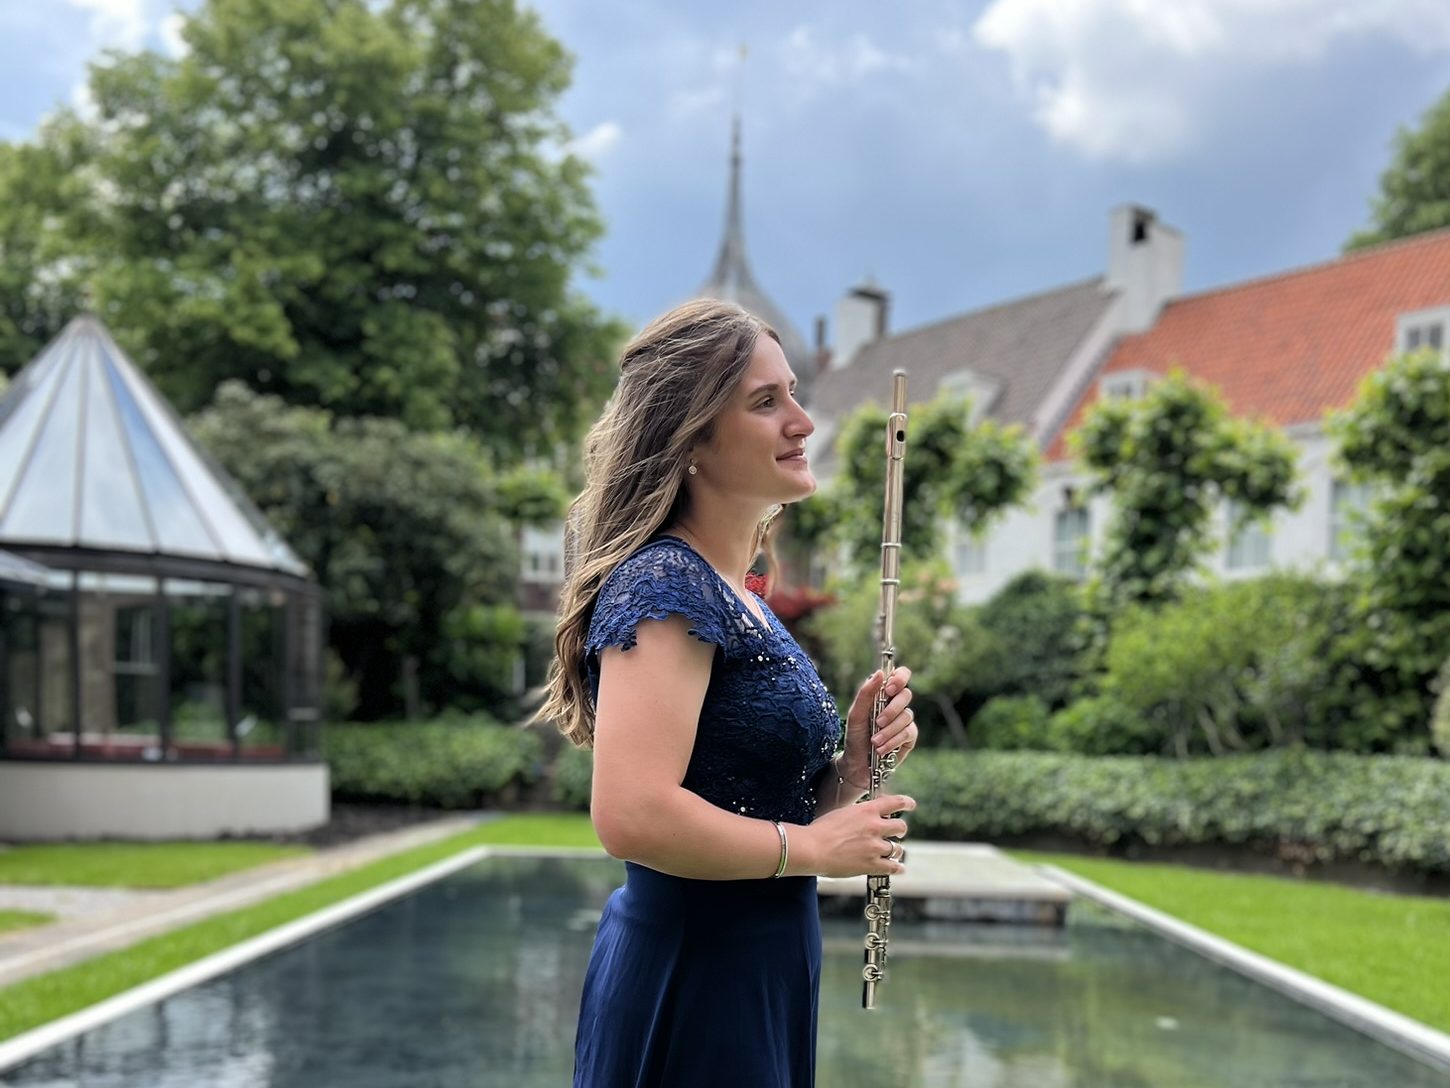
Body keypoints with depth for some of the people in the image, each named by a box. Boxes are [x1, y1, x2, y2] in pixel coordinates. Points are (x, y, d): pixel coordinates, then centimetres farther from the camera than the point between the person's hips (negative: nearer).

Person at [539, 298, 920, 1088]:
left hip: (757, 983, 9)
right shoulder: (665, 584, -18)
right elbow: (632, 817, -29)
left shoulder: (740, 598, 12)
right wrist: (813, 847, -17)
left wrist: (852, 764, -3)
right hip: (691, 989, -9)